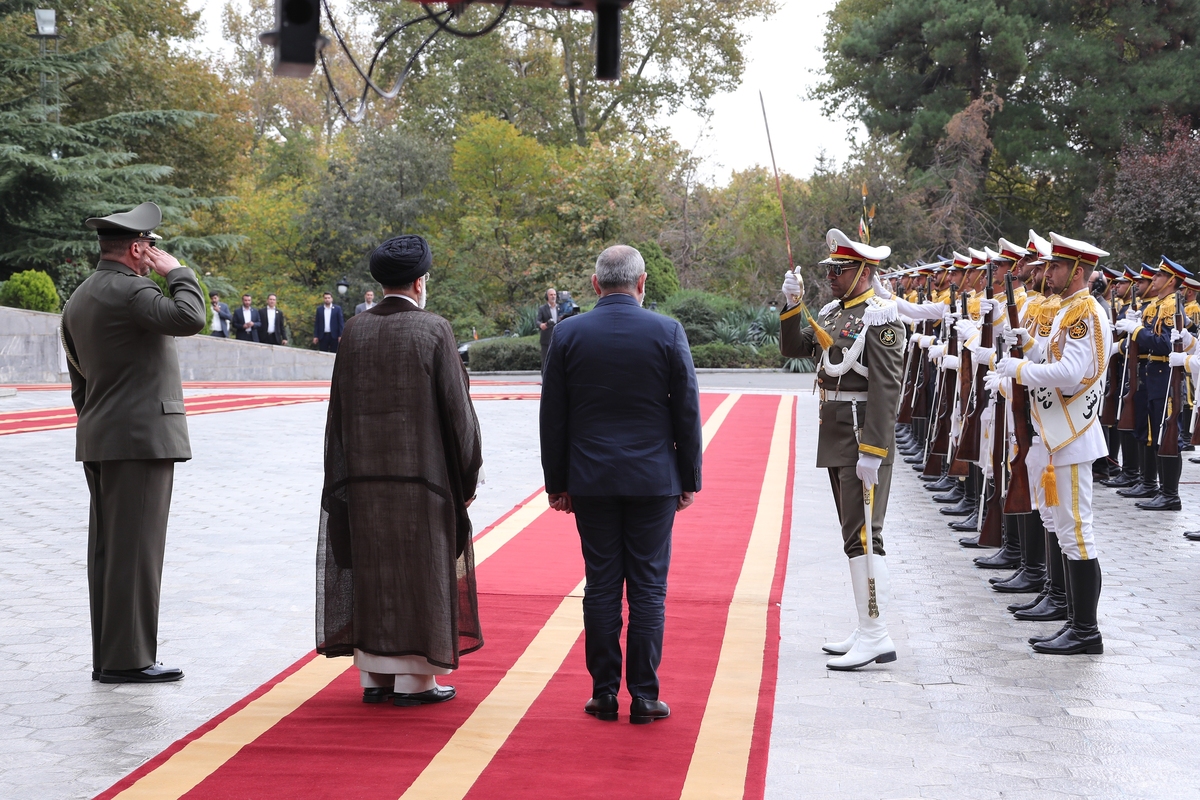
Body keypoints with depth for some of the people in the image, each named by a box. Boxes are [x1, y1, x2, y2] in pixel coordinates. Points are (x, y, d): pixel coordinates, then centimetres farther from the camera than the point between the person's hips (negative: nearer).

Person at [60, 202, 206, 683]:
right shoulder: (130, 290, -12)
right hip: (141, 437, -10)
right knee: (135, 550, -7)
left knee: (108, 550, 10)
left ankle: (107, 657, 14)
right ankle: (127, 658, -5)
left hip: (98, 444, 10)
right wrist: (176, 271, -12)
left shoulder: (78, 300, 18)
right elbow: (189, 318, -28)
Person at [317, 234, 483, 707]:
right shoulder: (433, 331, -8)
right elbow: (455, 407, -7)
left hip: (364, 473, 4)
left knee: (371, 570, 11)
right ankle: (415, 679, 8)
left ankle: (374, 675, 15)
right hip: (422, 473, -4)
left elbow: (340, 407, 6)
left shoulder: (354, 331, 3)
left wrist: (347, 473, 12)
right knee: (419, 571, 4)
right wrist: (466, 476, 1)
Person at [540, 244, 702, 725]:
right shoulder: (667, 333, -3)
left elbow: (553, 418, 3)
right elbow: (687, 412, -1)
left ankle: (604, 694, 10)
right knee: (647, 589, 3)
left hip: (591, 481, 1)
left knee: (601, 588, 6)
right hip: (654, 480, -1)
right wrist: (689, 480, 8)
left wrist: (557, 483, 10)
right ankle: (643, 697, 5)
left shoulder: (568, 334, 0)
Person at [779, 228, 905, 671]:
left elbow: (886, 389, -19)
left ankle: (876, 638, -5)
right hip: (836, 439, 9)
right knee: (855, 535, 13)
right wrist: (792, 305, 0)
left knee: (863, 536, -9)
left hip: (864, 439, -9)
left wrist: (872, 452, -23)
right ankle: (867, 631, 21)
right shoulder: (833, 312, 14)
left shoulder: (880, 317, -14)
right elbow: (793, 348, 15)